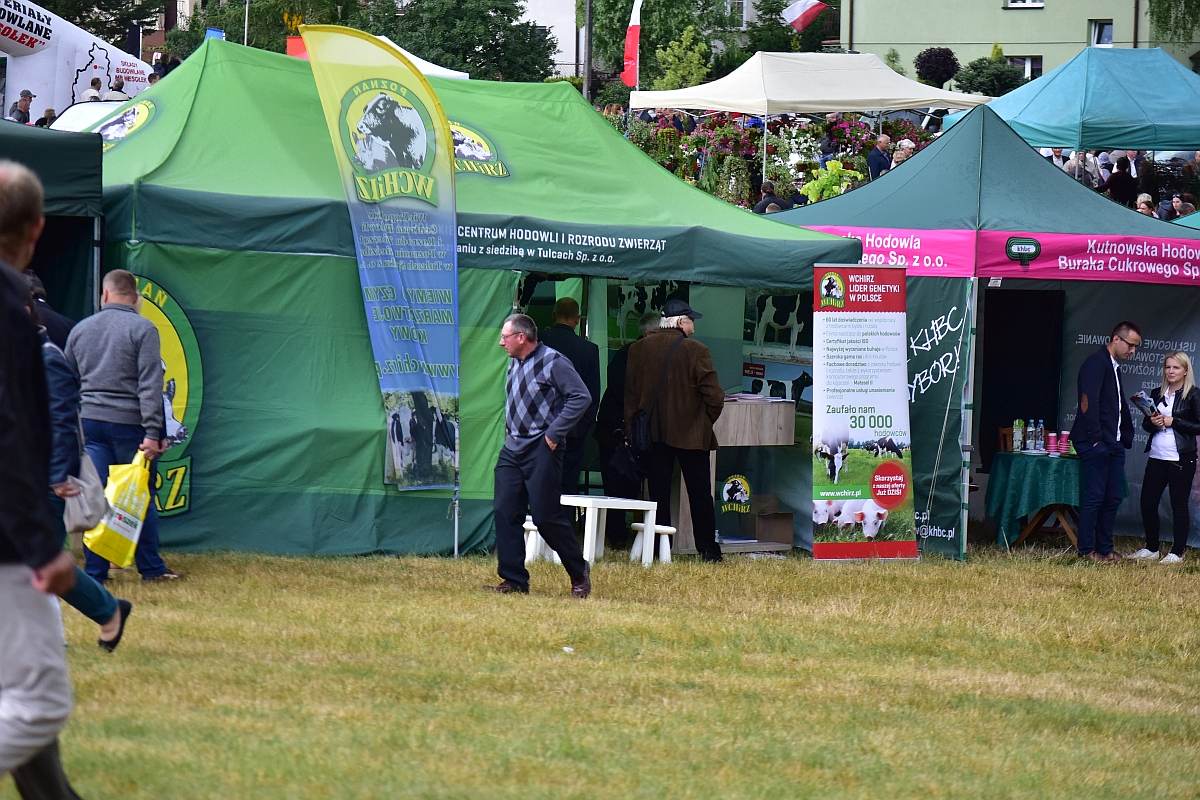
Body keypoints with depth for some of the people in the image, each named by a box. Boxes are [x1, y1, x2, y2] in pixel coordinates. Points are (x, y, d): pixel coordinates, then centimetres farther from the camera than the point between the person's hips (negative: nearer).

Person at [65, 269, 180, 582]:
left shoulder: (80, 330, 10)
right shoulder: (142, 329, -6)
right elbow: (150, 385, -13)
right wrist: (153, 433, -15)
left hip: (89, 422, 4)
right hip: (128, 424, -4)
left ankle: (95, 571, 3)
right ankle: (151, 568, 10)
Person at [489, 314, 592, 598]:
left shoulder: (553, 362, -12)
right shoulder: (514, 364, 13)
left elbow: (581, 398, -18)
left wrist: (554, 434, -17)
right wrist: (509, 431, 14)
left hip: (541, 450, -8)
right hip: (512, 449, 8)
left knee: (547, 516, -7)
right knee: (505, 513, 1)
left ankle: (579, 574, 10)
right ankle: (514, 580, 6)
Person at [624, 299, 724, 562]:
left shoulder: (639, 349, 0)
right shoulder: (695, 351, -11)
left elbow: (630, 392, 4)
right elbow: (714, 396, -12)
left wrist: (631, 428, 11)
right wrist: (707, 422, 5)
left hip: (653, 433, 3)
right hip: (691, 432, -3)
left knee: (658, 494, 7)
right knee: (700, 494, 6)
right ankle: (708, 550, 7)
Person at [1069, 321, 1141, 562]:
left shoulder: (1115, 368, 19)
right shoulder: (1096, 363, -11)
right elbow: (1087, 404, -18)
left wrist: (1126, 436, 14)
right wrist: (1095, 439, -19)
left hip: (1114, 445, 9)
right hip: (1095, 444, -9)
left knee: (1113, 498, 10)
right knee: (1093, 498, -5)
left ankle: (1105, 549, 16)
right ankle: (1087, 550, 0)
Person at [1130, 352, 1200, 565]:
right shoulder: (1157, 393, 13)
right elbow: (1145, 424, 18)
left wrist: (1173, 422, -14)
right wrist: (1153, 422, -4)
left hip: (1181, 458, -6)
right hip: (1157, 457, 6)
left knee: (1179, 505, 0)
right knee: (1147, 502, 5)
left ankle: (1177, 553, 8)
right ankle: (1151, 549, 19)